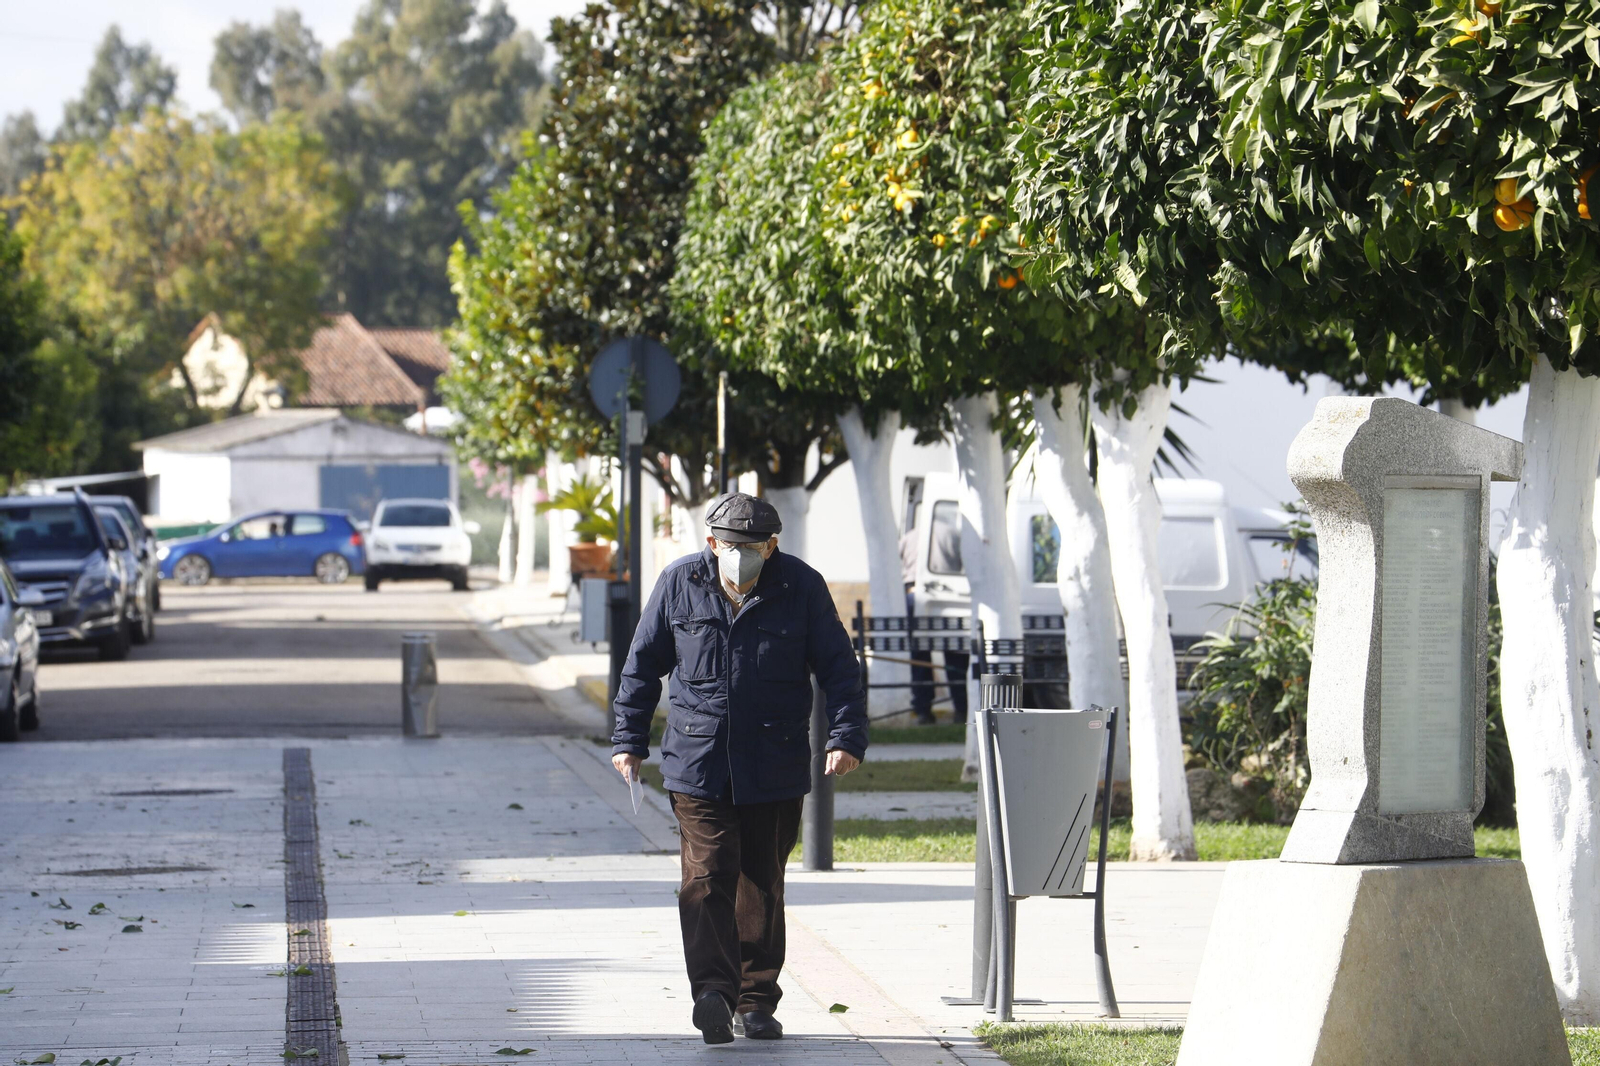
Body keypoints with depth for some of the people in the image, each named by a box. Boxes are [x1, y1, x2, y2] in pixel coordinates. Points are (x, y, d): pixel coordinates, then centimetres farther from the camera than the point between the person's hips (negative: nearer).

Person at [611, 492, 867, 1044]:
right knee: (706, 878, -15)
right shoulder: (679, 584, 2)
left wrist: (847, 735, -9)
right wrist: (629, 739, 12)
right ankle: (713, 992, -24)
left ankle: (755, 1003, 16)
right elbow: (643, 664, 12)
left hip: (774, 771, 0)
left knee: (761, 886, 7)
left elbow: (838, 666, 3)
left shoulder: (802, 588, -1)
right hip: (697, 765, 0)